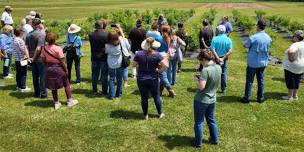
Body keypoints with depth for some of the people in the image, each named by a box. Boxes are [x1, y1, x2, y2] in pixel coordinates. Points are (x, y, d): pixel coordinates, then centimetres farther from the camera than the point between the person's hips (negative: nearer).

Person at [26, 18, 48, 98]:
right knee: (42, 76, 5)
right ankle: (43, 93, 11)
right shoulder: (41, 34, -16)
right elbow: (38, 48, -22)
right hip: (40, 58, -6)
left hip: (33, 59, 6)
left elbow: (26, 46, 2)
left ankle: (36, 93, 24)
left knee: (35, 76, 14)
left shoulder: (29, 34, 3)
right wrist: (34, 58, -12)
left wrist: (29, 56, 5)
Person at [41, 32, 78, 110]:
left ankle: (56, 103, 22)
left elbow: (44, 60, 3)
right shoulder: (58, 49, -18)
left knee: (53, 86, 14)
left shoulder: (44, 49, -3)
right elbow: (62, 61, -16)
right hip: (58, 68, -5)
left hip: (49, 69, 5)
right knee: (66, 84, 13)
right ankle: (70, 101, 19)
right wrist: (66, 70, -7)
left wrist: (47, 67, 18)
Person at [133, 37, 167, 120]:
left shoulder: (139, 54, -8)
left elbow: (134, 65, 1)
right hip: (153, 79, -1)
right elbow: (166, 65, -20)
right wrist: (159, 71, -6)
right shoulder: (157, 54, -12)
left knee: (144, 98, 13)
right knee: (156, 97, 16)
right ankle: (160, 113, 30)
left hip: (141, 80, 1)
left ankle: (145, 115, 25)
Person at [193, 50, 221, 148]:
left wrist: (197, 79, -12)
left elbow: (201, 86, -30)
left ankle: (198, 142, 23)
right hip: (212, 99, 7)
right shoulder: (219, 68, -1)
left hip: (201, 100, -7)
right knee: (211, 120, 23)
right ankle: (215, 140, 36)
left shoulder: (205, 70, -26)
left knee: (199, 122, 10)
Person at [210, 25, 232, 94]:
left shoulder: (214, 39, -12)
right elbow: (230, 51, -13)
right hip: (224, 59, 2)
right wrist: (223, 58, -12)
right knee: (223, 74, 12)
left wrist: (218, 58, -15)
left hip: (216, 59, -2)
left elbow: (213, 50, -19)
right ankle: (223, 89, 18)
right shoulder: (228, 40, -6)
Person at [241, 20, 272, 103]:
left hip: (253, 63, -4)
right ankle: (260, 98, 23)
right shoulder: (268, 38, -3)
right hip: (263, 62, 5)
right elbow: (267, 48, 10)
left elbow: (246, 45, -4)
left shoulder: (253, 37, -20)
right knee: (261, 80, 15)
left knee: (249, 81, 6)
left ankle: (246, 98, 13)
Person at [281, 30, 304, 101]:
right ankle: (295, 95, 26)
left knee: (290, 80, 3)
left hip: (291, 66, -8)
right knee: (297, 80, 17)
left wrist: (290, 59, -27)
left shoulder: (295, 45, -23)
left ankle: (290, 96, 10)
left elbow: (290, 52, -42)